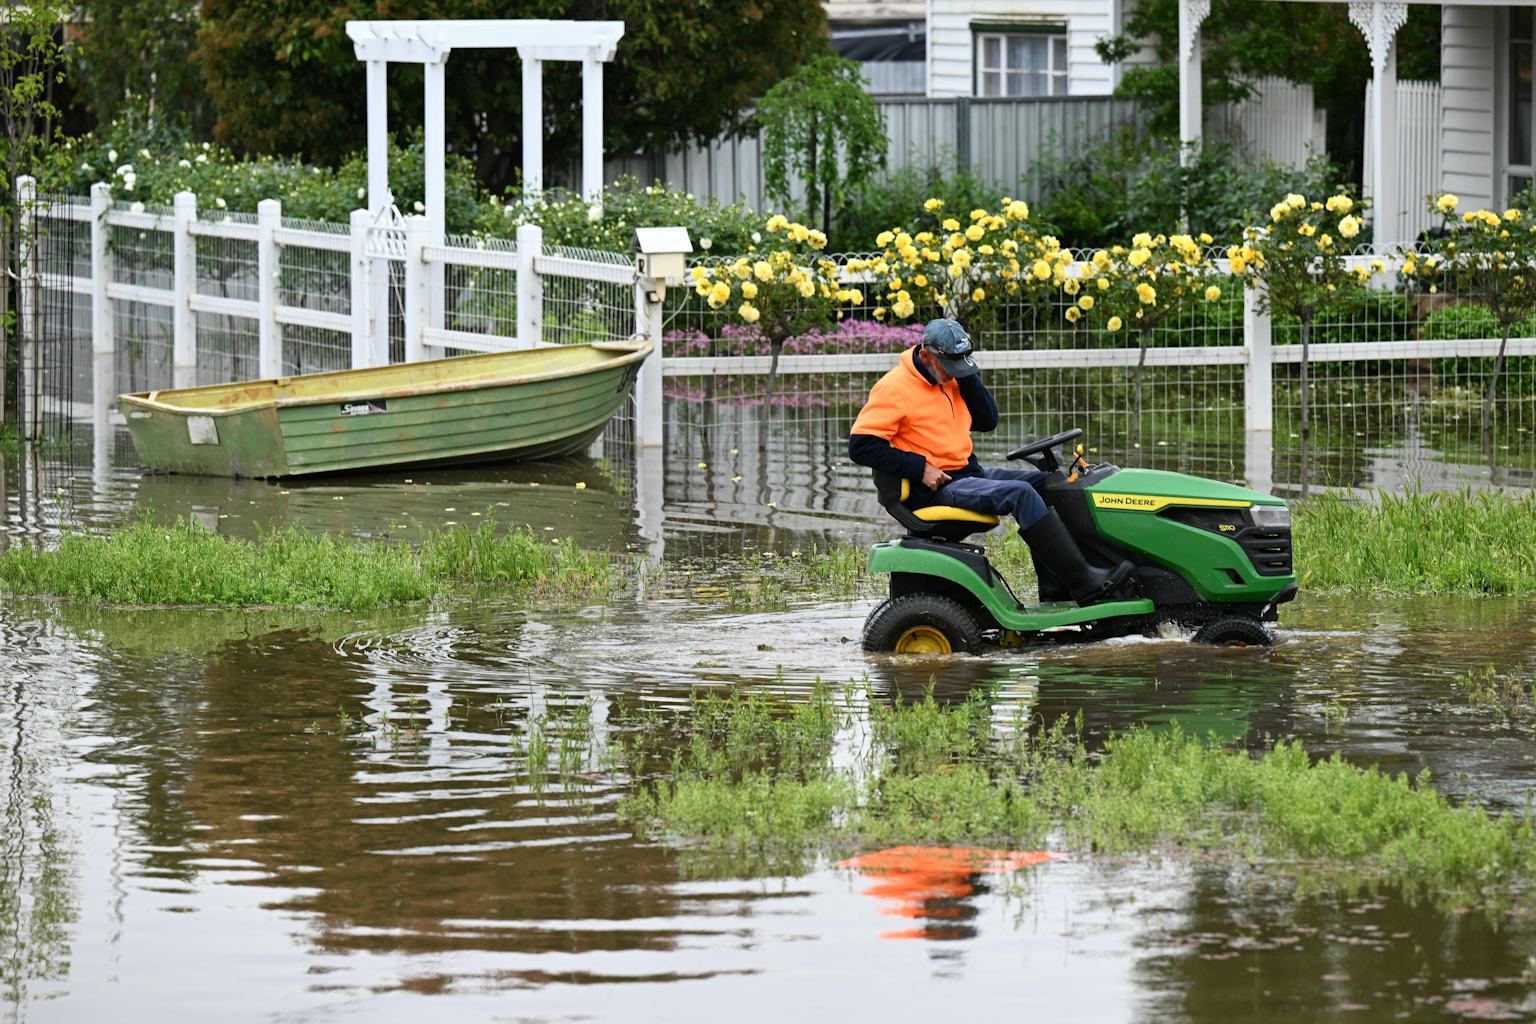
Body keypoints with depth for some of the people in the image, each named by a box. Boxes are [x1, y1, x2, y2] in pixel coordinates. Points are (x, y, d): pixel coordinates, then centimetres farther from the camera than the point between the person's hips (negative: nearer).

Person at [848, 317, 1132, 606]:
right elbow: (861, 445, -19)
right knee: (1020, 494, -25)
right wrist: (919, 468, -21)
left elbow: (987, 421, 11)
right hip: (935, 487, -9)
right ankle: (1085, 584, -28)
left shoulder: (950, 377, 11)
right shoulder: (894, 388, -14)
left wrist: (968, 378, -2)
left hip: (968, 472, 9)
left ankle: (1056, 593, -6)